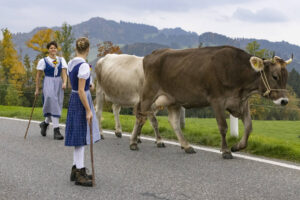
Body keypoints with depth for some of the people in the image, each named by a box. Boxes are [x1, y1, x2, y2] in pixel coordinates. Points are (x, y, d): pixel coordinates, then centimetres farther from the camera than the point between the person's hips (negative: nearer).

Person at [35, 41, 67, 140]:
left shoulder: (61, 60, 10)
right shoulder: (43, 61, 1)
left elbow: (64, 73, 1)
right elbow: (38, 76, 4)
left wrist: (64, 82, -17)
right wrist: (37, 89, 4)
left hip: (58, 84, 4)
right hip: (48, 84, -4)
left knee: (57, 106, 8)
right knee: (53, 106, -14)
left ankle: (45, 123, 33)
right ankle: (56, 130, -13)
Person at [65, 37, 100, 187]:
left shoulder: (71, 64, 8)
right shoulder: (84, 66, -18)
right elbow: (81, 90, -21)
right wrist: (88, 110, -19)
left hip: (73, 99, 9)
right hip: (82, 101, -9)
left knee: (79, 137, 16)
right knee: (81, 136, -3)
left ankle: (76, 169, 25)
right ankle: (79, 174, 3)